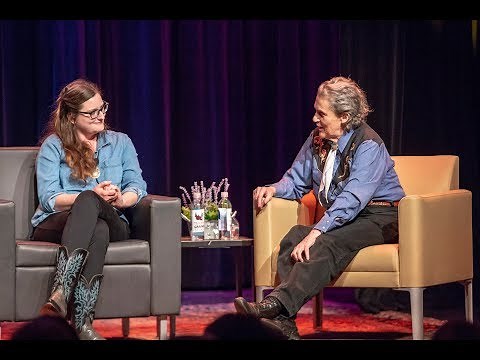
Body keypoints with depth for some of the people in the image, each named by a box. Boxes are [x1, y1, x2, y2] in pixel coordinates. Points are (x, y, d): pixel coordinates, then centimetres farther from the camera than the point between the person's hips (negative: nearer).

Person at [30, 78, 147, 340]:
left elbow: (137, 185, 8)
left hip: (111, 222, 2)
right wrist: (93, 196, -18)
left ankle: (61, 291, -53)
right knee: (93, 215, -39)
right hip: (54, 225, -2)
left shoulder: (120, 142, 20)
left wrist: (121, 200, -16)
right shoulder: (52, 146, 9)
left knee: (97, 225, -38)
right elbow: (48, 198, -3)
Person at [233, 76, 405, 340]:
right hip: (341, 219, 7)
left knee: (326, 244, -35)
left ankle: (276, 305, -50)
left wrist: (316, 232, -36)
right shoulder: (317, 140, 8)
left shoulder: (368, 145, -17)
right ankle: (283, 322, -38)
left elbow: (352, 198, -27)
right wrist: (274, 189, -7)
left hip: (379, 218, -7)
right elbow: (296, 180, 17)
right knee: (294, 237, -23)